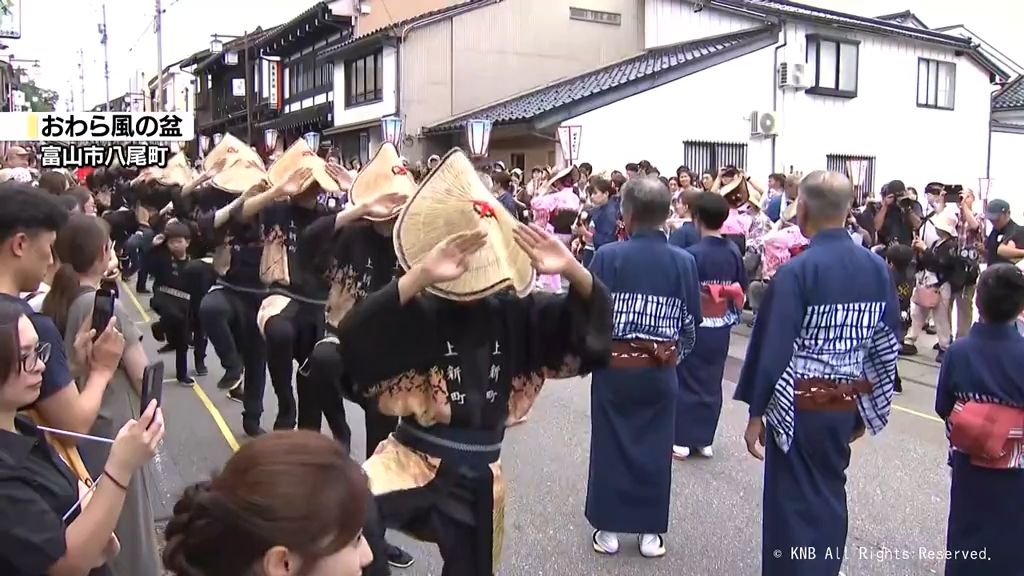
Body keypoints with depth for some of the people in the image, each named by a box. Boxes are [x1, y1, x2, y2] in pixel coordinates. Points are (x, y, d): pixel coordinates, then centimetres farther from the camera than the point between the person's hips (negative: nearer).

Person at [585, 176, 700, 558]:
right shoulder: (683, 262, -5)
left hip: (614, 367, -2)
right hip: (660, 371, 2)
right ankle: (649, 531, 22)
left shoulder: (607, 256, -12)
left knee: (610, 445, 11)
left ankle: (608, 529, 20)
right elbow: (691, 321, 1)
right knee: (655, 448, 12)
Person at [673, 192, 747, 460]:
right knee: (712, 383, 14)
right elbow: (741, 291, 8)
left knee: (687, 382, 7)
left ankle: (682, 441, 12)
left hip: (694, 327, -5)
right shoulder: (734, 252, -1)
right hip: (721, 328, 5)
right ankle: (705, 440, 22)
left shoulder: (692, 254, -18)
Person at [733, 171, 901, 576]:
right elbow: (887, 347, 7)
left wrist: (757, 412, -7)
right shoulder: (877, 268, 1)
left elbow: (773, 349, -16)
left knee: (794, 504, 7)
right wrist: (867, 408, 16)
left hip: (800, 407, -6)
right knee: (829, 496, 21)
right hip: (847, 406, 6)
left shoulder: (796, 272, -17)